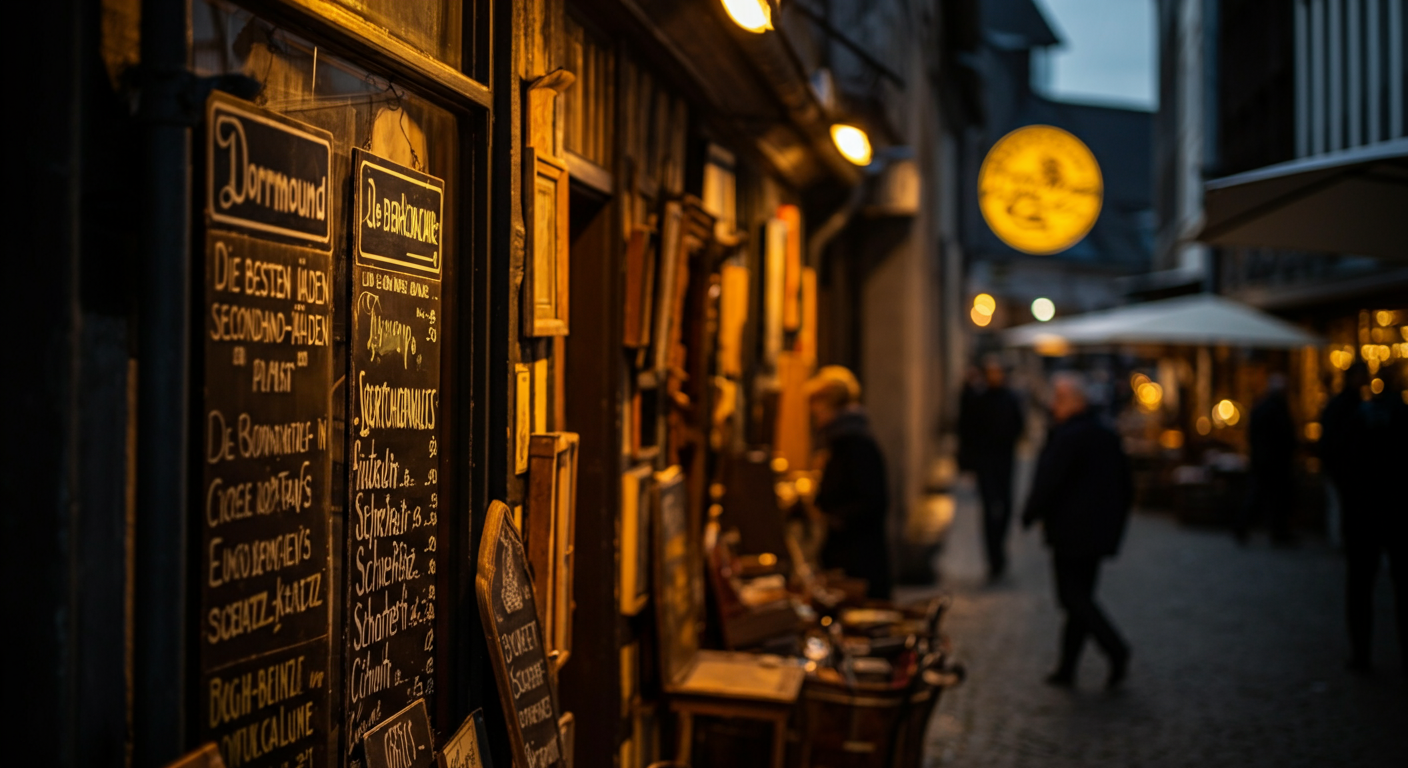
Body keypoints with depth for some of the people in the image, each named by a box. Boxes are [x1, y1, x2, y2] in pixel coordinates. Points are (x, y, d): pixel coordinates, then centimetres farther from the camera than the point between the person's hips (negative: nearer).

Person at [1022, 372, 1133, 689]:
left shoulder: (1065, 437, -16)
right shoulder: (1109, 436, 11)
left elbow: (1047, 483, -19)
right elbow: (1126, 486, 16)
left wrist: (1029, 516, -5)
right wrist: (1115, 524, 22)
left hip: (1071, 533, -8)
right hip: (1100, 532, 8)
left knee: (1073, 597, -2)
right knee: (1081, 597, 11)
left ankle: (1115, 648, -15)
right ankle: (1067, 668, 16)